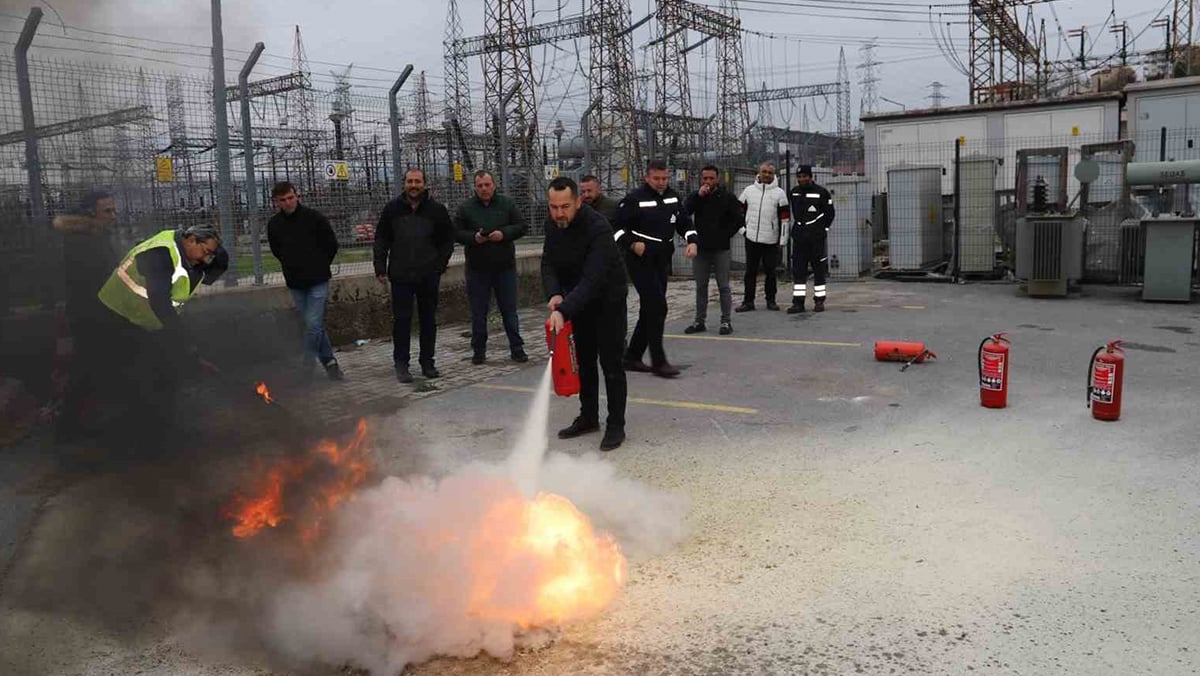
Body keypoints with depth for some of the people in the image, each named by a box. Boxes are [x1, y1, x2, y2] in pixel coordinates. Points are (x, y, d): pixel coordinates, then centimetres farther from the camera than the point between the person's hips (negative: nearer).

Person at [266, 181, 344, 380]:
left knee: (313, 324, -10)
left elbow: (332, 245, 2)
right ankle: (329, 362, 21)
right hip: (295, 283, 4)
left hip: (318, 281, -4)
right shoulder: (274, 224, 2)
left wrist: (320, 267, 7)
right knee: (314, 325, 10)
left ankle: (306, 368, -3)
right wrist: (292, 267, 12)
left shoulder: (315, 218, -8)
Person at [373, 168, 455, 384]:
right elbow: (381, 240, 9)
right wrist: (380, 268, 1)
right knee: (401, 320, 0)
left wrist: (439, 265, -1)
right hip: (400, 276, -1)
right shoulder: (392, 209, 3)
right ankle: (401, 364, 8)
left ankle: (427, 362, 19)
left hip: (429, 276, 1)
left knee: (429, 321, 8)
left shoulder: (437, 210, 2)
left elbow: (448, 240, 9)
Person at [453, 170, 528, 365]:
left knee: (509, 310, 6)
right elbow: (456, 233, 0)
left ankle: (517, 348, 13)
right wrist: (474, 238, -18)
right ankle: (479, 350, 18)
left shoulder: (507, 204, 3)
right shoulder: (465, 208, 2)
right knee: (478, 312, 7)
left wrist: (504, 234, -17)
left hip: (505, 266, 0)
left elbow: (521, 227, 1)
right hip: (477, 268, 0)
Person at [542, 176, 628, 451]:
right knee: (584, 361, 13)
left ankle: (616, 426, 4)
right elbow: (549, 264, -4)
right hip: (579, 300, 7)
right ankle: (588, 418, 25)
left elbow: (592, 280, -37)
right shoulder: (553, 224, -7)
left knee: (611, 363, -5)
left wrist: (564, 311, -46)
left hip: (608, 300, -7)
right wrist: (554, 294, -24)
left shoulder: (597, 228, -30)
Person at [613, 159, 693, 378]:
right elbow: (616, 227, -7)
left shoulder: (673, 197, 10)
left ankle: (632, 357, 22)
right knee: (657, 308, -14)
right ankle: (658, 362, -7)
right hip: (641, 261, -8)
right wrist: (632, 244, -21)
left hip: (662, 261, 8)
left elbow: (684, 222, 19)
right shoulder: (634, 199, -10)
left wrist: (691, 240, 1)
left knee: (650, 310, 11)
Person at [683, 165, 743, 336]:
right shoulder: (696, 197, 7)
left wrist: (725, 235, -6)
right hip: (700, 249, 3)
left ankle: (726, 321, 5)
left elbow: (738, 220, 0)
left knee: (723, 286, 0)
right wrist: (698, 195, -17)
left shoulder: (727, 197, -1)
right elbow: (684, 212, -11)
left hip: (720, 249, -3)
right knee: (700, 286, 9)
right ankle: (699, 321, 16)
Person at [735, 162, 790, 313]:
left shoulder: (779, 193, 1)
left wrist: (782, 238, -4)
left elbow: (784, 217, 0)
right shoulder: (749, 190, 7)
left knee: (770, 272, 5)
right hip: (751, 238, 1)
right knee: (750, 271, 3)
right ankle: (748, 301, 7)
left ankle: (770, 300, 15)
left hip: (771, 240, -1)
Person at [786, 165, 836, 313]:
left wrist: (823, 229, 0)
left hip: (816, 238, -4)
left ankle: (819, 301, 9)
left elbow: (829, 213, 2)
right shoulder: (794, 192, 10)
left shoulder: (821, 193, -4)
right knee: (798, 270, 0)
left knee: (819, 269, 2)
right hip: (799, 237, 4)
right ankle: (798, 302, 3)